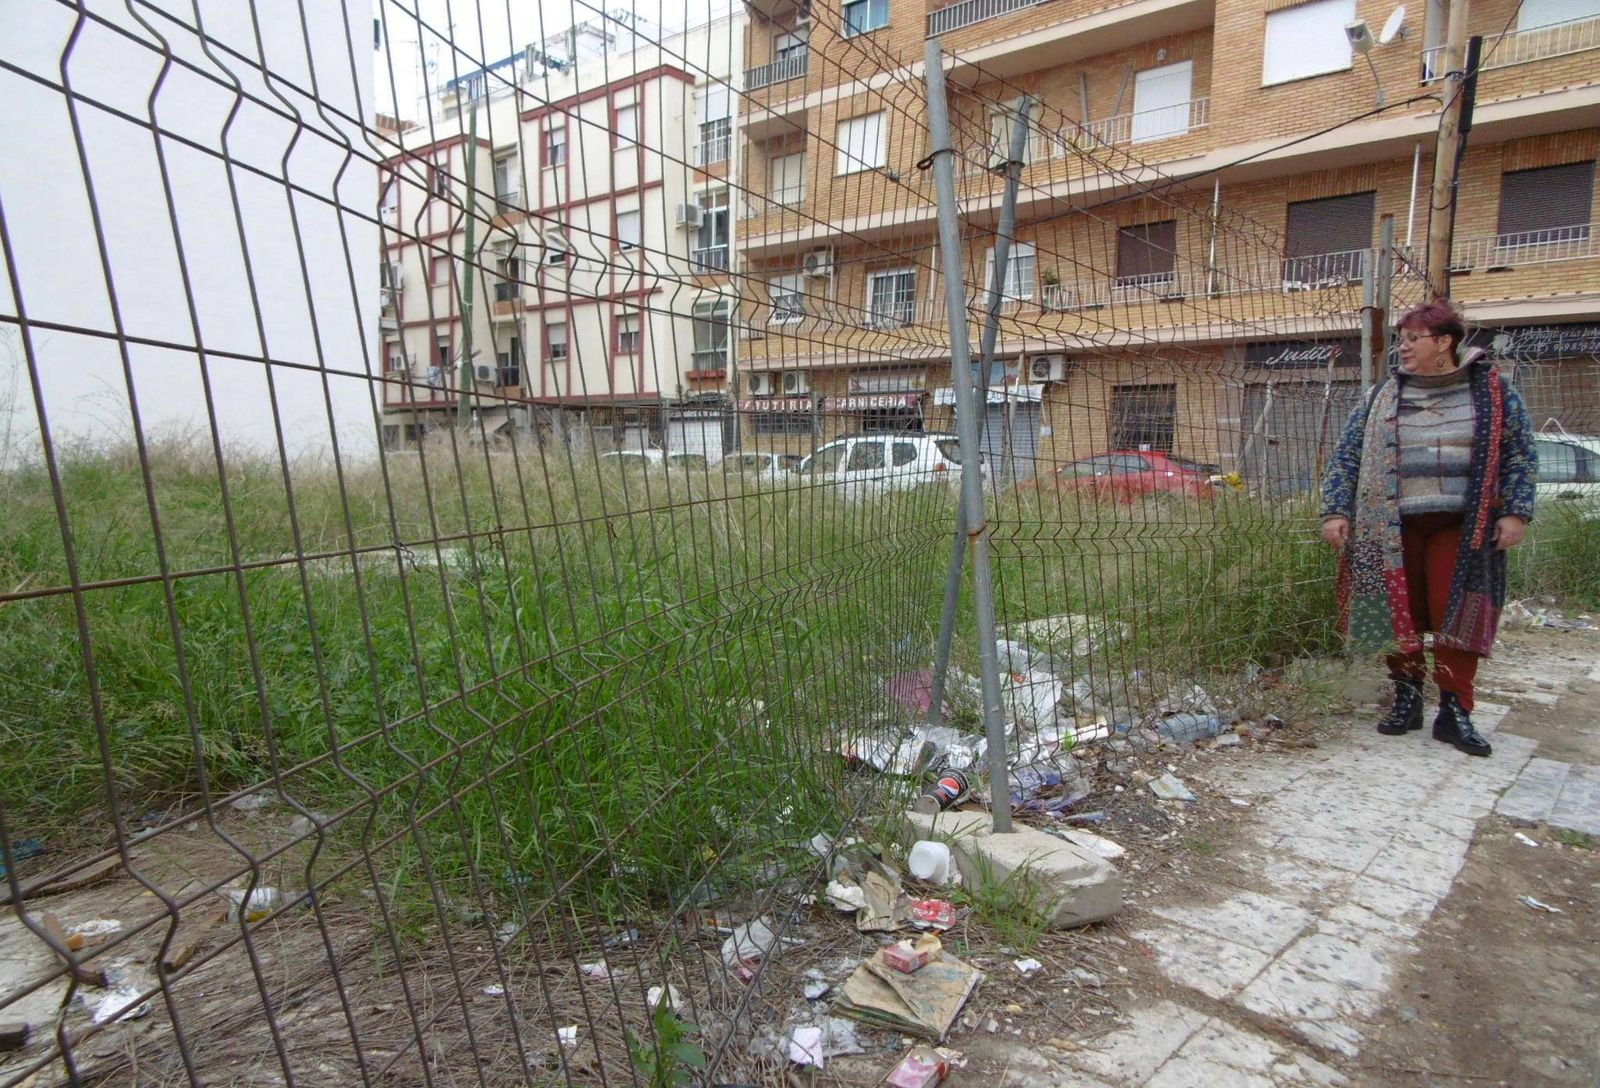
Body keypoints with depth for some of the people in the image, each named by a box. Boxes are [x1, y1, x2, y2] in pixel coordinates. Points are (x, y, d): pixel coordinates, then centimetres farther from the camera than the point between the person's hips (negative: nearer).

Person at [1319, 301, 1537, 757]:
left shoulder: (1492, 391, 4)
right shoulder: (1383, 396, 6)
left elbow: (1520, 456, 7)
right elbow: (1345, 456, 5)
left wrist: (1515, 512, -3)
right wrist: (1336, 512, -4)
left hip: (1461, 526, -1)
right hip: (1395, 527, 1)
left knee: (1457, 615, -3)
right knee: (1401, 614, 5)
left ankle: (1455, 711, 7)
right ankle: (1406, 699, 19)